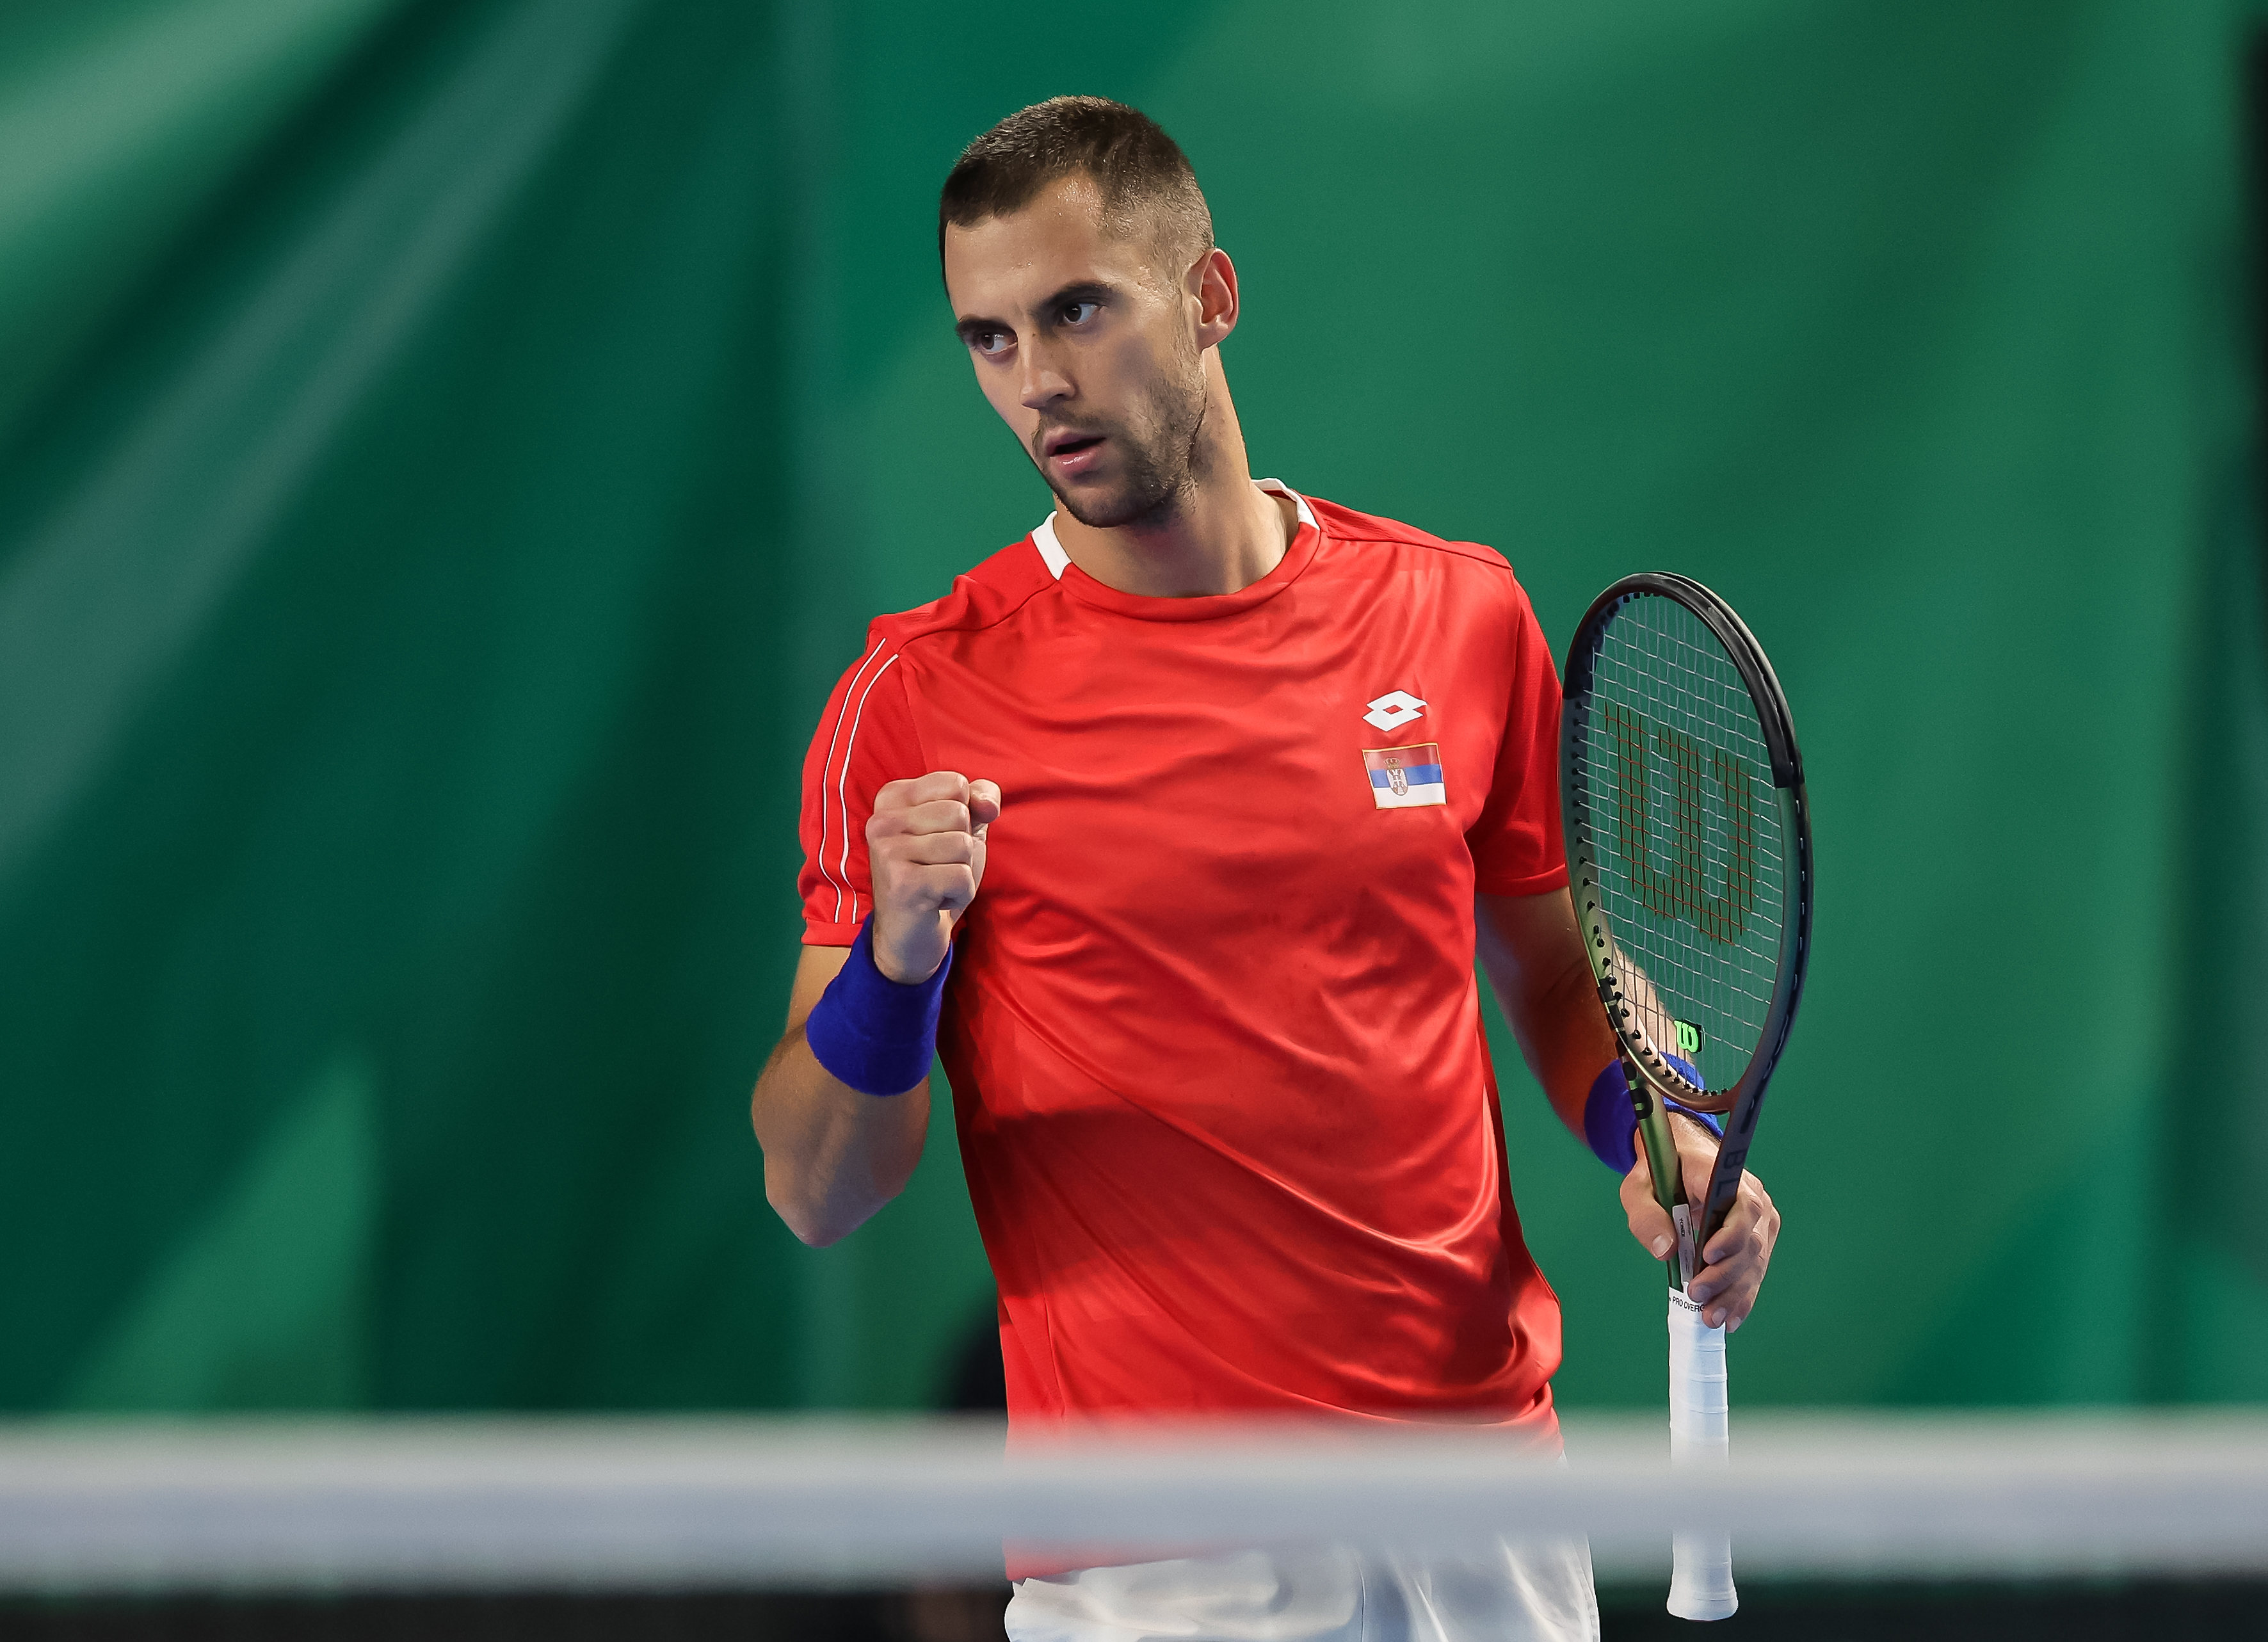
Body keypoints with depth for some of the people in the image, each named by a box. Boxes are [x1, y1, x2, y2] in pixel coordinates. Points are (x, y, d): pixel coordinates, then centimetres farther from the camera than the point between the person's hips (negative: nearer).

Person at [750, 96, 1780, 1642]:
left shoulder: (1461, 613, 3)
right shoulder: (915, 698, -5)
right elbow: (818, 1195, -4)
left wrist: (1655, 1138, -2)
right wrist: (896, 961, -22)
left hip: (1486, 1488, 3)